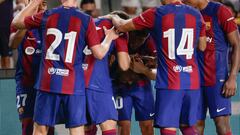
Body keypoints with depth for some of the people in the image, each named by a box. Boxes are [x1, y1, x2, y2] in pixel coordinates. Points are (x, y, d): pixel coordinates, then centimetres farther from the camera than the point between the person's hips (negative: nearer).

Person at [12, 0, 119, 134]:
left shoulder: (46, 16, 3)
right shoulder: (86, 20, -3)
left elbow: (16, 22, 18)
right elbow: (99, 53, -3)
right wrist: (109, 38, 16)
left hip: (47, 83, 2)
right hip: (74, 85, -1)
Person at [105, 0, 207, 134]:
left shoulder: (156, 14, -6)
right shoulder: (196, 14, 4)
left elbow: (122, 27, 5)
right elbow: (202, 46, 16)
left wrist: (114, 17, 25)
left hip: (169, 83, -4)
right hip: (192, 82, 4)